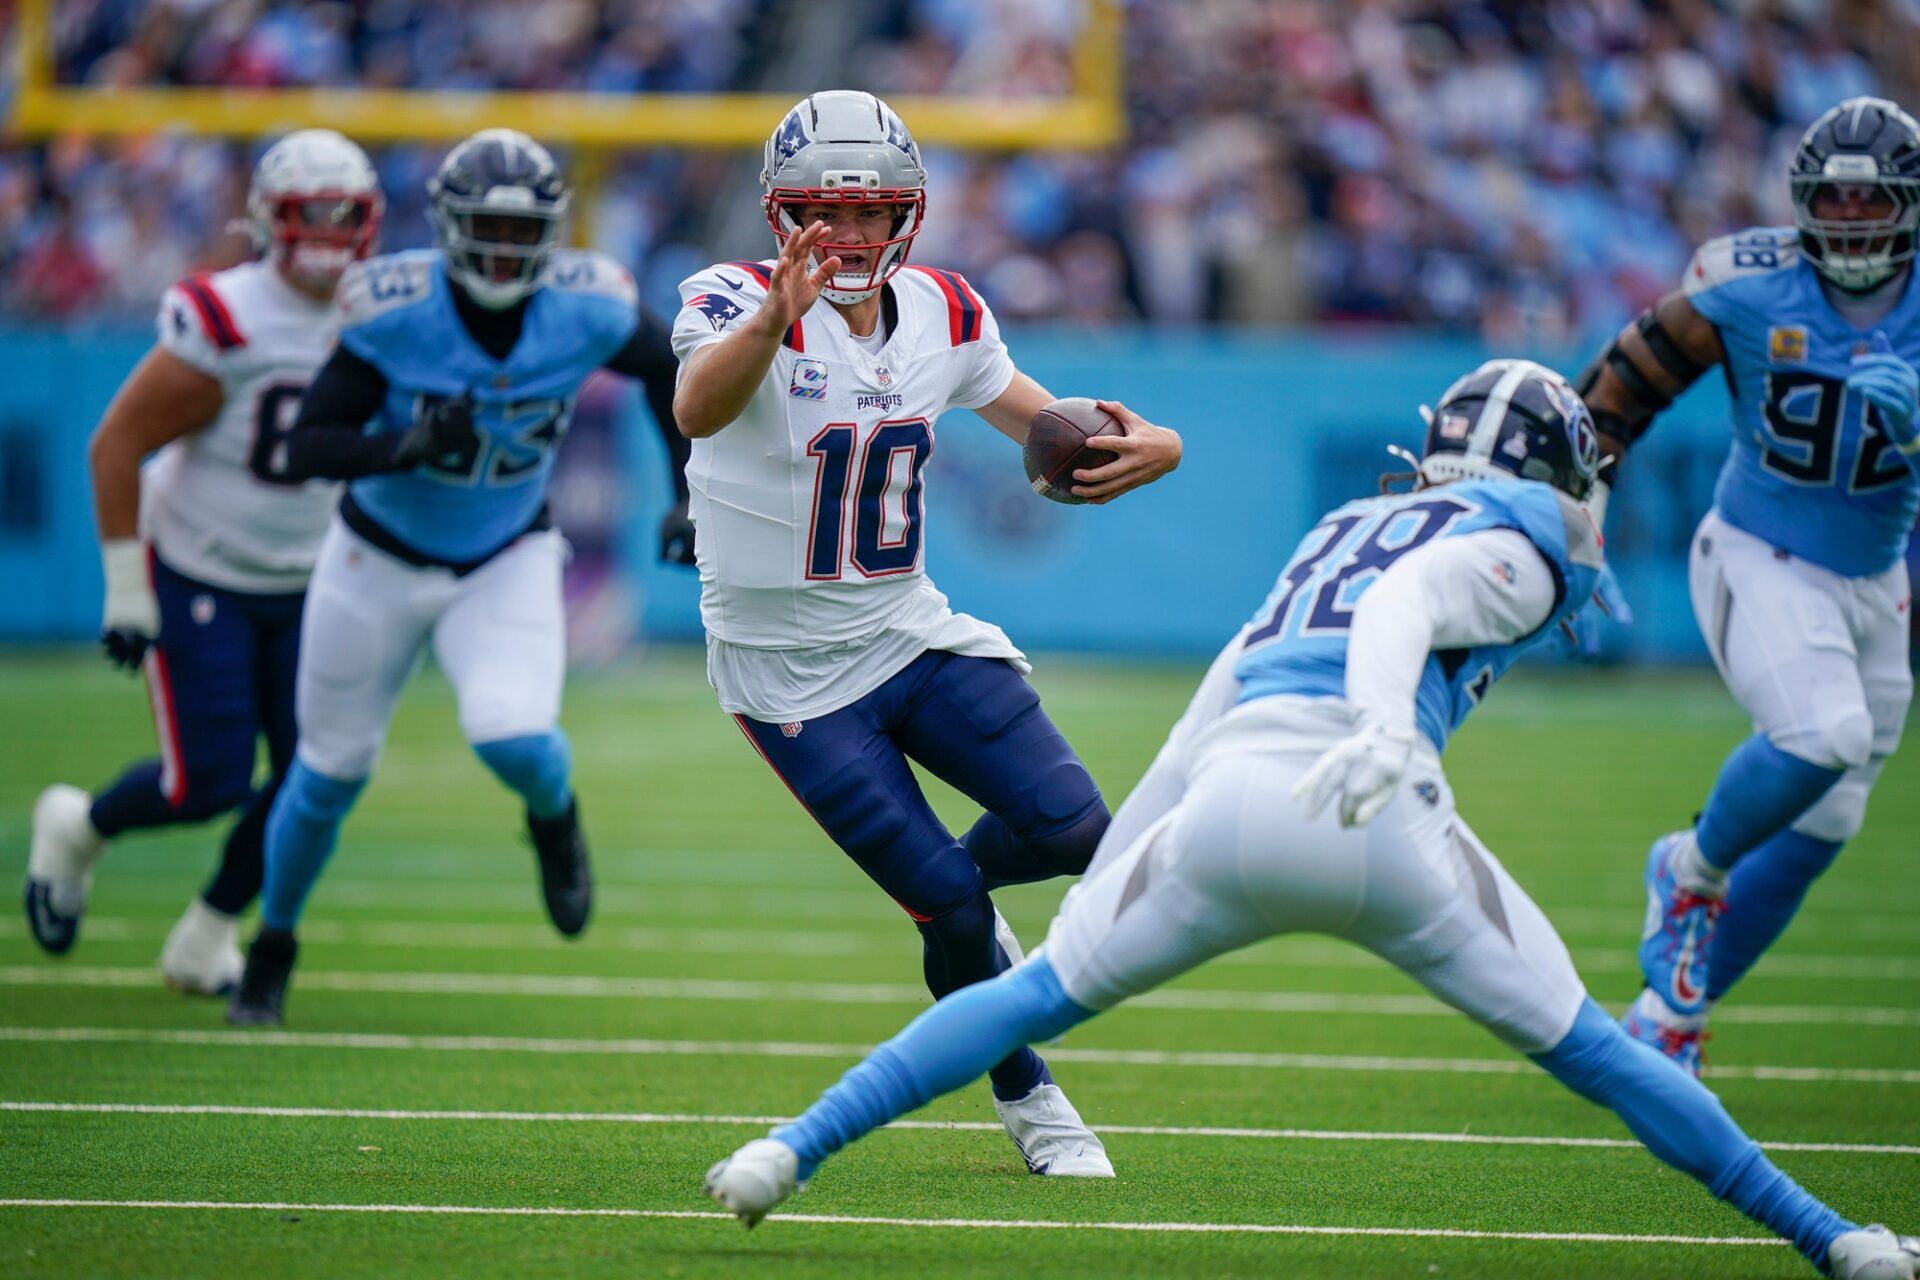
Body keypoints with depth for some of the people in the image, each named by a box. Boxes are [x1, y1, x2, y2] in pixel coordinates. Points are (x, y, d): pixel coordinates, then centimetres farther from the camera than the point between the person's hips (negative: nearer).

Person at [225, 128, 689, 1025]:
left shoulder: (586, 309, -18)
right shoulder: (394, 311, -24)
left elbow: (666, 371, 5)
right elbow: (304, 447, -22)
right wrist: (404, 449, -38)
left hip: (507, 563, 0)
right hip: (381, 557, 0)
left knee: (514, 740, -24)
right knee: (331, 770, 10)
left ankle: (553, 816, 14)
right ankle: (273, 942, 36)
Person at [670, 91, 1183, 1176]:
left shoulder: (942, 314, -1)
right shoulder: (739, 302, -19)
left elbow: (1035, 414, 14)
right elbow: (699, 409, -41)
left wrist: (1145, 446, -9)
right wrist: (776, 314, -63)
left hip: (913, 631, 5)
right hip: (794, 675, -5)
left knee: (1076, 832, -8)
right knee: (953, 906, -8)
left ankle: (950, 887, 26)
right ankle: (1028, 1100, 16)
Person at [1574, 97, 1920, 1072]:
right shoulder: (1748, 283, -13)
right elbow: (1632, 379, -2)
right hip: (1758, 562, -4)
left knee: (1815, 830, 8)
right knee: (1825, 735, -31)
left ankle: (1669, 1012, 25)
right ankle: (1692, 870, -2)